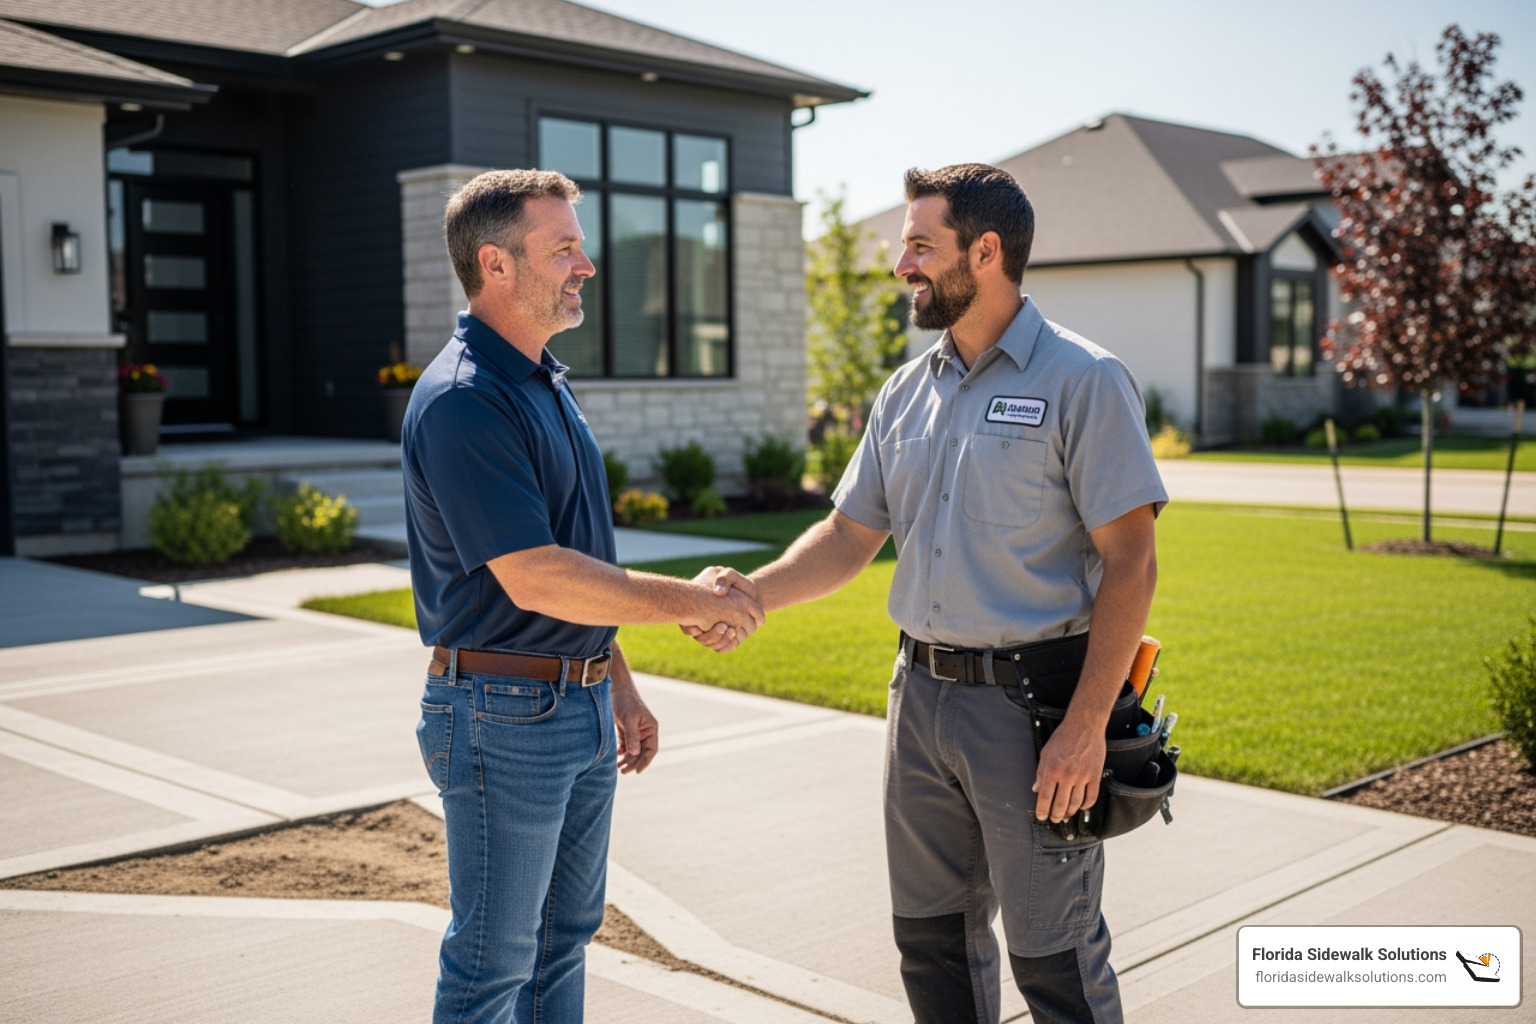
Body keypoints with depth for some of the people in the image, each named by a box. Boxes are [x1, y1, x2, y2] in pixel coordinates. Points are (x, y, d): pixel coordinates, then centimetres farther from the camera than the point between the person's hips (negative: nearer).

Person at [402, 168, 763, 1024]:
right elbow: (534, 578, -25)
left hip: (581, 705, 9)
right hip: (504, 711, -9)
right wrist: (689, 602, -17)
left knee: (564, 936, 19)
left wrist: (620, 686, 19)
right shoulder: (464, 401, -19)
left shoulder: (549, 385, 12)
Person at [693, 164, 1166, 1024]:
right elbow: (852, 535, 13)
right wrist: (751, 592, -5)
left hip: (1032, 697, -6)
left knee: (1053, 953, 4)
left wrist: (1085, 729, -19)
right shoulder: (908, 392, 10)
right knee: (933, 936, 17)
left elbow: (1131, 563, -14)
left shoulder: (1083, 381, -10)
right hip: (921, 693, 7)